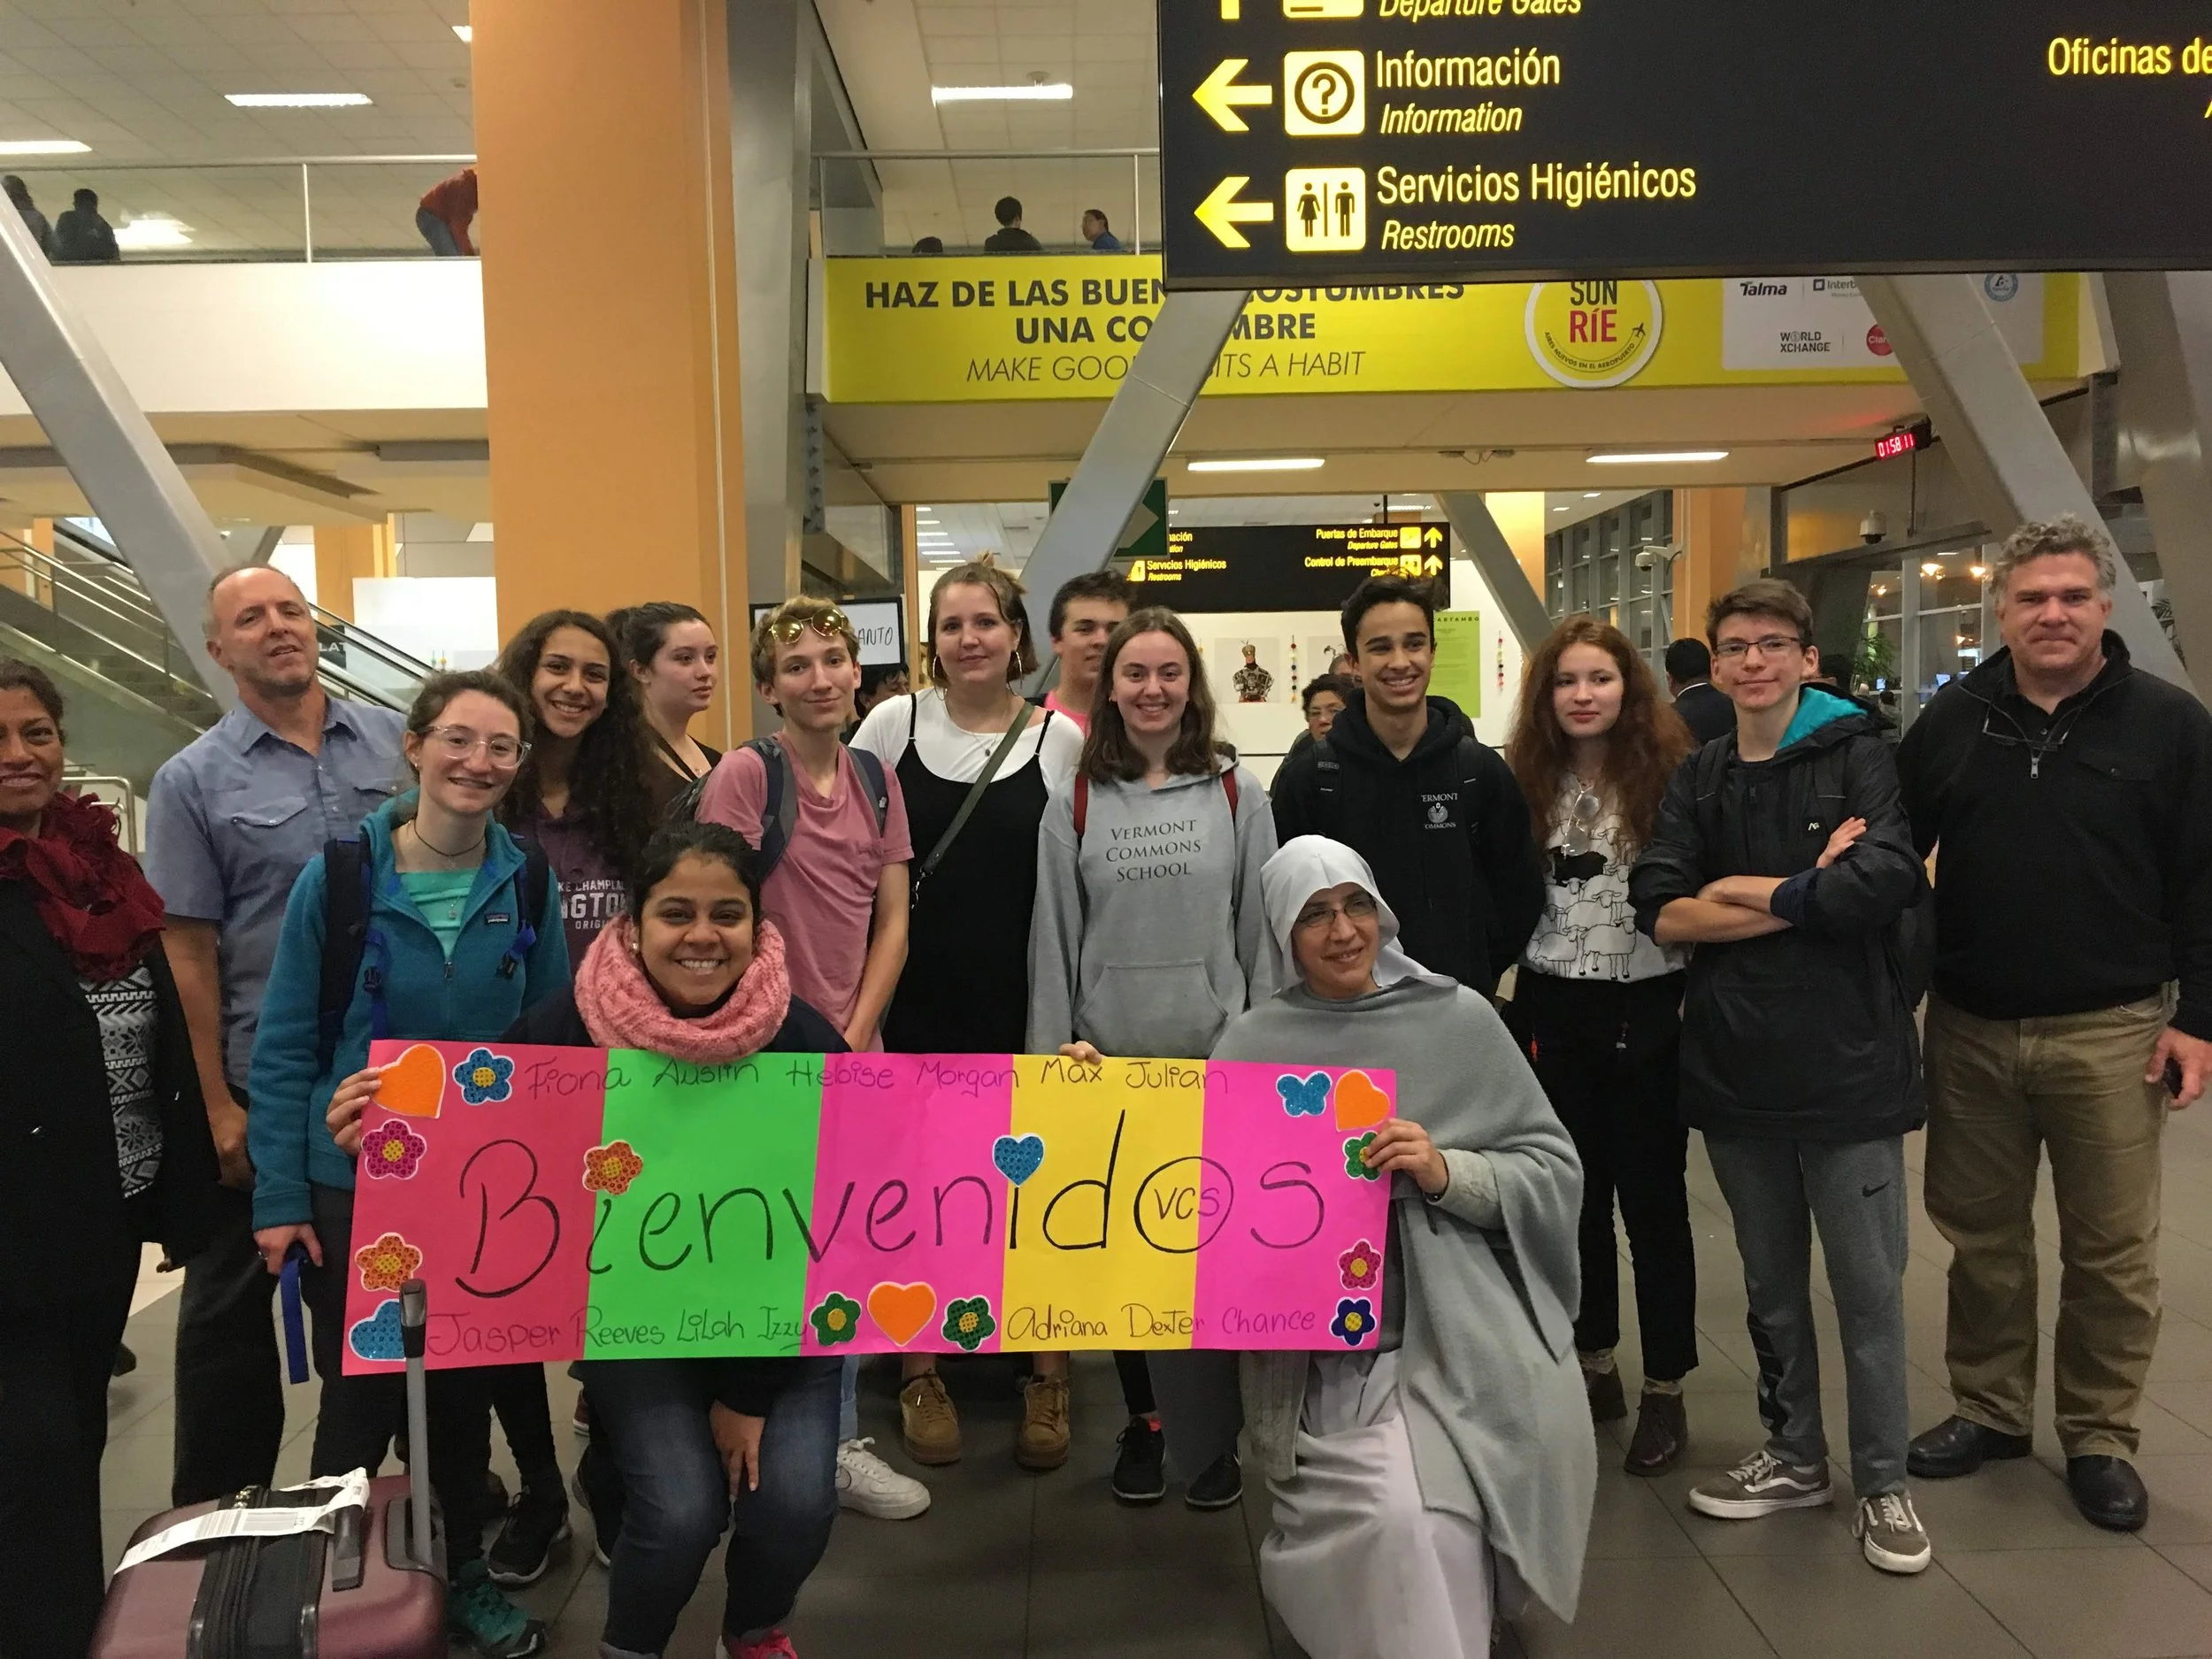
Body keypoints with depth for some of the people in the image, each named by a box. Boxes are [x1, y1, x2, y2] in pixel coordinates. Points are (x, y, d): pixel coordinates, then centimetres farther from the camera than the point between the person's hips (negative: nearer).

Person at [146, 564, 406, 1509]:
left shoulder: (396, 739, 3)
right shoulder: (192, 781, -4)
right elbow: (189, 950, -5)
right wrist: (217, 1105, -8)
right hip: (266, 1084, -2)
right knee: (230, 1303, 11)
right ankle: (219, 1511, 27)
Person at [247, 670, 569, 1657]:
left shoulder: (527, 886, -4)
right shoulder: (336, 878, -11)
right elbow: (283, 1047, -7)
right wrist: (279, 1196, -9)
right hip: (354, 1182, -2)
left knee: (466, 1387, 16)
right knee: (361, 1395, 8)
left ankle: (464, 1571, 36)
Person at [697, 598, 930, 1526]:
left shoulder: (877, 781, 6)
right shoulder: (745, 773, -10)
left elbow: (893, 920, 5)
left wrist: (854, 1033, -5)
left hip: (854, 1050, 5)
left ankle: (839, 1445, 28)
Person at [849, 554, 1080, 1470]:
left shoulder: (1061, 739, -1)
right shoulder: (893, 723, 1)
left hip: (1025, 996, 0)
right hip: (918, 994, 1)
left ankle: (1047, 1373, 23)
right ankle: (918, 1369, 26)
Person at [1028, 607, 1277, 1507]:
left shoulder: (1236, 793, 3)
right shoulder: (1076, 802, 5)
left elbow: (1262, 927, 3)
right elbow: (1053, 935, 4)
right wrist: (1054, 1047, -1)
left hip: (1216, 1054, -1)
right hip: (1110, 1054, 1)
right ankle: (1142, 1420, 25)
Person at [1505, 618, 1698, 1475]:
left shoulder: (1670, 773, -8)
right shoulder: (1526, 780, 3)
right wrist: (1514, 1013, 7)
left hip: (1649, 1009, -4)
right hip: (1554, 1011, 4)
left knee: (1652, 1197, 5)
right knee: (1576, 1194, 13)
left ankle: (1665, 1391, 17)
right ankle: (1594, 1366, 29)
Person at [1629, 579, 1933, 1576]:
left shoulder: (1858, 757, -4)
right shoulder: (1699, 782, 6)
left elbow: (1890, 878, -22)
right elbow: (1661, 914, -7)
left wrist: (1746, 894, -12)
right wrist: (1805, 892, -14)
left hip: (1848, 1063, -4)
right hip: (1737, 1067, 4)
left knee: (1868, 1288, 6)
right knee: (1771, 1284, 17)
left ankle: (1883, 1483, 24)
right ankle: (1794, 1457, 33)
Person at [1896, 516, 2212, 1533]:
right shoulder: (1952, 721, 4)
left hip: (2109, 1033, -2)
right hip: (1970, 1030, 3)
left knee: (2111, 1250, 8)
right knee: (1980, 1234, 13)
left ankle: (2100, 1437, 25)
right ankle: (1989, 1409, 30)